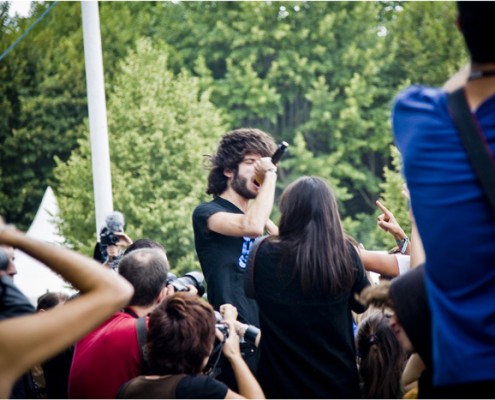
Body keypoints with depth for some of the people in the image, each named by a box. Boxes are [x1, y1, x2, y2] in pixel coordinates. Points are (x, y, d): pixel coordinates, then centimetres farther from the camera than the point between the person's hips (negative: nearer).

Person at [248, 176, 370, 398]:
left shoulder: (266, 254, -13)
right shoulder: (345, 253, -10)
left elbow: (250, 290, 9)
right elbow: (363, 304, 7)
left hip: (281, 382, -1)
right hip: (337, 381, 1)